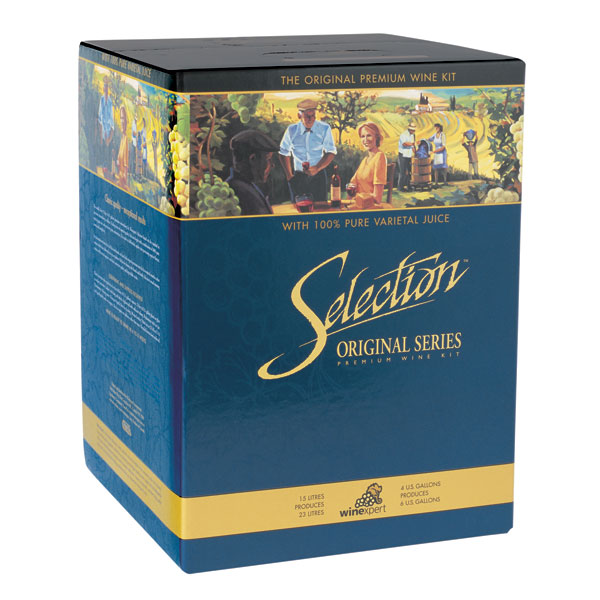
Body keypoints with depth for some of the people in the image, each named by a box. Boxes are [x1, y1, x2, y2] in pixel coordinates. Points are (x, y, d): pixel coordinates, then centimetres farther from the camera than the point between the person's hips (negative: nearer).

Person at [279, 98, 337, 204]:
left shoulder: (324, 129, -3)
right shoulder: (292, 130, -3)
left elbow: (331, 152, -4)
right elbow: (284, 153, 6)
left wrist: (317, 168, -18)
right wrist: (289, 176, 2)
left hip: (318, 175, 0)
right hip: (298, 177, 0)